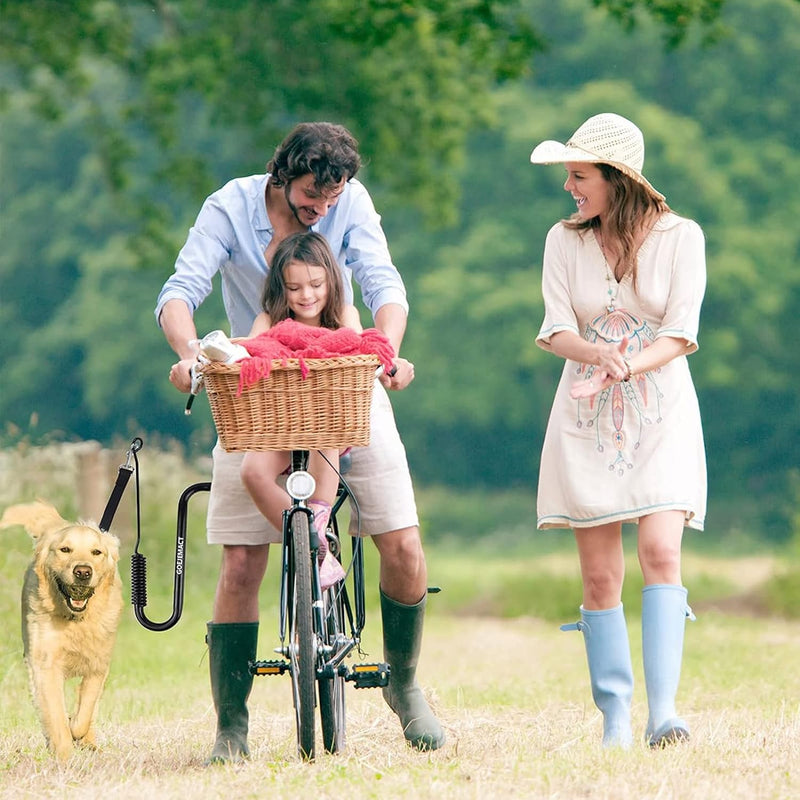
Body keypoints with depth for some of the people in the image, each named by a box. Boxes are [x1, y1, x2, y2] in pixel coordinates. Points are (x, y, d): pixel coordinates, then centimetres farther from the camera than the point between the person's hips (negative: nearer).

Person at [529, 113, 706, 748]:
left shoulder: (680, 237, -2)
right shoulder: (565, 241, 5)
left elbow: (680, 335, -7)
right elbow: (557, 331, -3)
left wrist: (627, 365, -24)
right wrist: (596, 353, -25)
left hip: (661, 415, -2)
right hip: (587, 418, 2)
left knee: (661, 552, -18)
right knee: (599, 573, -1)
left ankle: (663, 711, -23)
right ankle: (615, 718, 4)